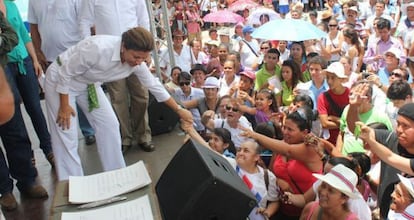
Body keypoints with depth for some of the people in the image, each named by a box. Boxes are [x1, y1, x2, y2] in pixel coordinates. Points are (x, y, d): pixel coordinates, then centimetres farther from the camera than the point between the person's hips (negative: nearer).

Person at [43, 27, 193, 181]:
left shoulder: (136, 62, -17)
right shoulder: (99, 48, -38)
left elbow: (154, 86, -2)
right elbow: (66, 72, -26)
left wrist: (179, 110, 2)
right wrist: (64, 106, -19)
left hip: (88, 84, 6)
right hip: (61, 79, -6)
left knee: (109, 125, 2)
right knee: (66, 137, -7)